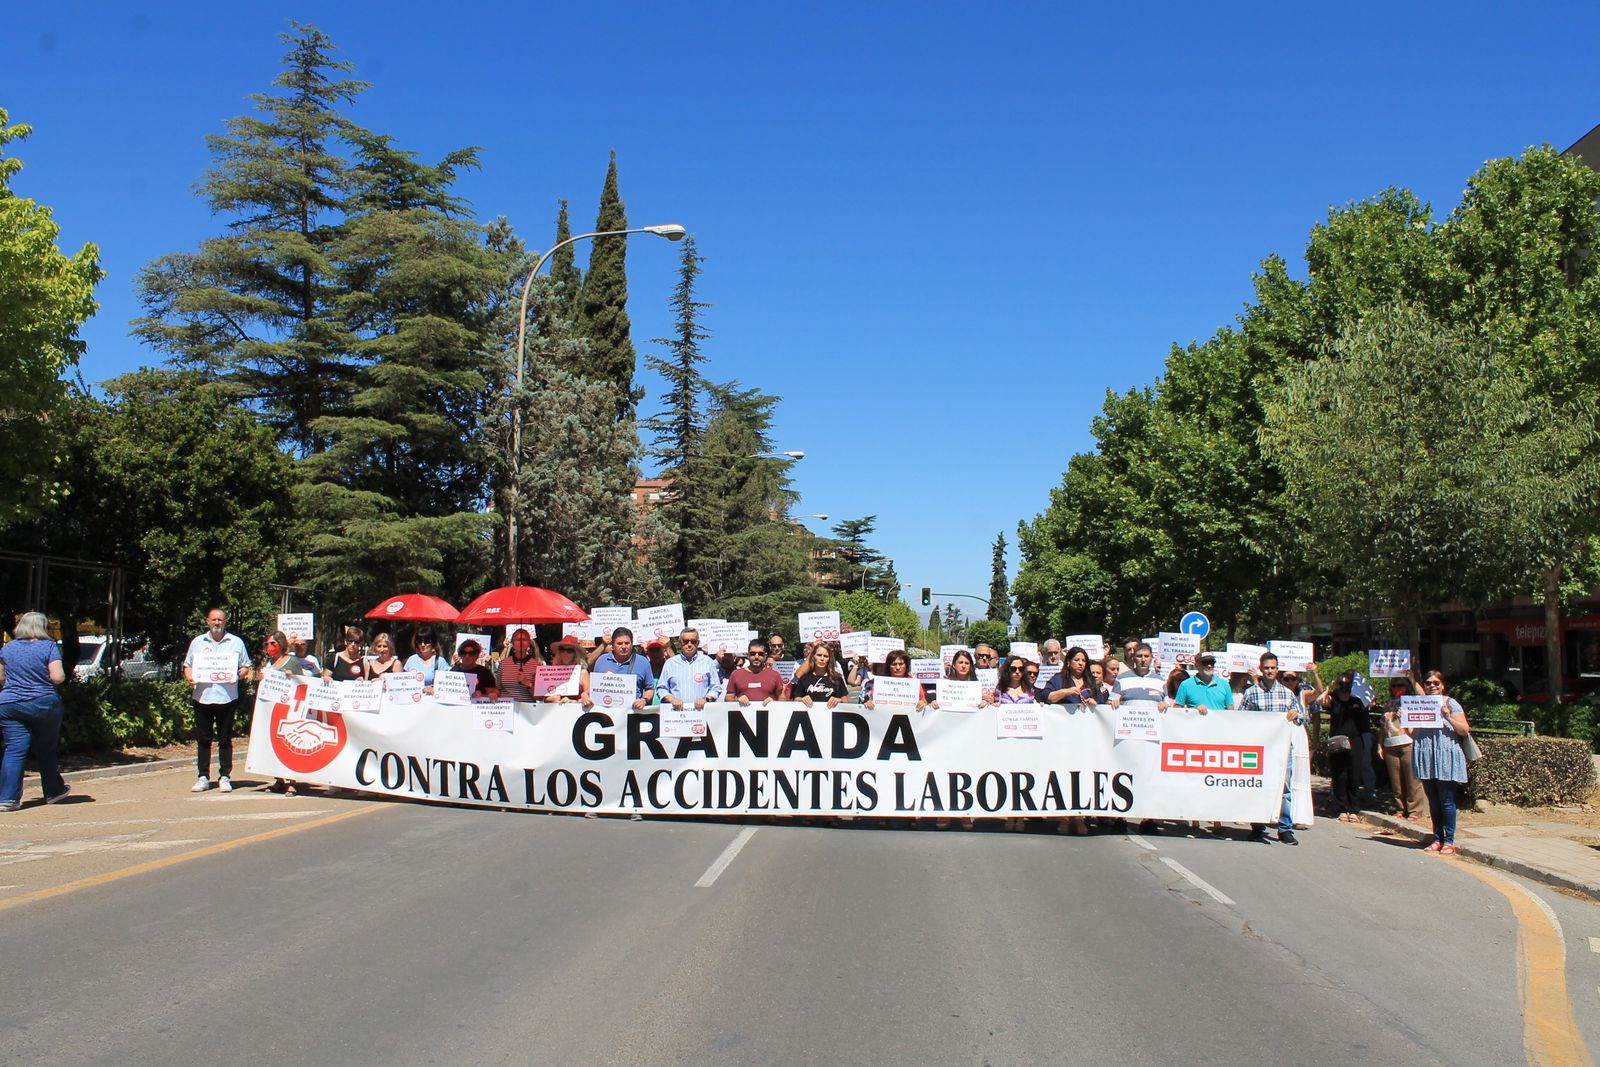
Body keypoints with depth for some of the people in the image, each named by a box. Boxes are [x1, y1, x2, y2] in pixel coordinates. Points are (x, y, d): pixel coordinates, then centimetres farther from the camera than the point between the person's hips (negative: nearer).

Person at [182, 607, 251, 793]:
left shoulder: (236, 642, 7)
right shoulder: (198, 642, 13)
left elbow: (246, 667, 8)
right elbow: (188, 665, 15)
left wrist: (238, 675, -12)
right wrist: (189, 676, -6)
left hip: (227, 698, -2)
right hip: (202, 696, 2)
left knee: (225, 739, 3)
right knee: (203, 739, 5)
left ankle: (225, 777, 8)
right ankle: (203, 777, 11)